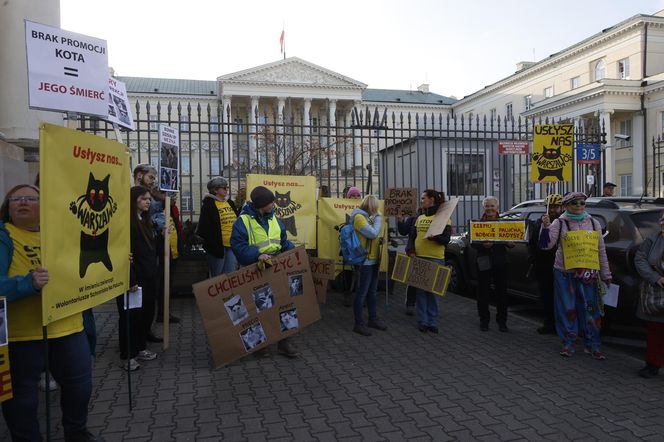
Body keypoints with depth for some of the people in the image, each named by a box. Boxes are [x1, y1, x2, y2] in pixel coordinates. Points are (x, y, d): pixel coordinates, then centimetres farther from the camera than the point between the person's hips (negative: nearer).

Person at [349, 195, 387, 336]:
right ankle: (358, 324, 5)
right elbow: (373, 233, -22)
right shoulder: (359, 217, -14)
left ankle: (373, 319, 28)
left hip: (373, 260, 10)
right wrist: (378, 219, -9)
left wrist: (379, 239, 4)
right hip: (365, 261, -10)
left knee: (372, 292, 17)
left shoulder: (367, 217, 15)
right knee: (362, 293, -3)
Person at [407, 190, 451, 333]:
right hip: (418, 258, 4)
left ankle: (432, 322, 10)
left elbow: (446, 239, -6)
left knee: (433, 291, 1)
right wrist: (410, 250, -7)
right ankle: (423, 321, 12)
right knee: (420, 291, 5)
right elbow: (412, 236, 11)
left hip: (435, 259, -4)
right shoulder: (419, 218, 15)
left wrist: (435, 237, -27)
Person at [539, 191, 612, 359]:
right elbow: (547, 244, -9)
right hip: (565, 273, -2)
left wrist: (606, 274, 10)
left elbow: (601, 250, 11)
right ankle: (568, 343, 17)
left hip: (588, 273, 2)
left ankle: (593, 346, 15)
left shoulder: (593, 223, 8)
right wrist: (545, 227, -25)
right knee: (567, 309, 5)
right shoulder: (560, 223, 0)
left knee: (591, 309, 3)